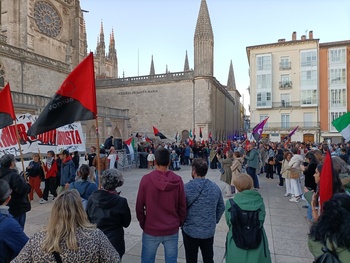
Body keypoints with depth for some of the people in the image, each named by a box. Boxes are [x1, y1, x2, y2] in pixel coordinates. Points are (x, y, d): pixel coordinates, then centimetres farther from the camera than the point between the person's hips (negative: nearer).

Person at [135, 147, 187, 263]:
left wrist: (142, 223, 9)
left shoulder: (146, 179, -15)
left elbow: (139, 206, -6)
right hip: (172, 230, 2)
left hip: (151, 229, -1)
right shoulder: (178, 180, -10)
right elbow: (182, 206, -1)